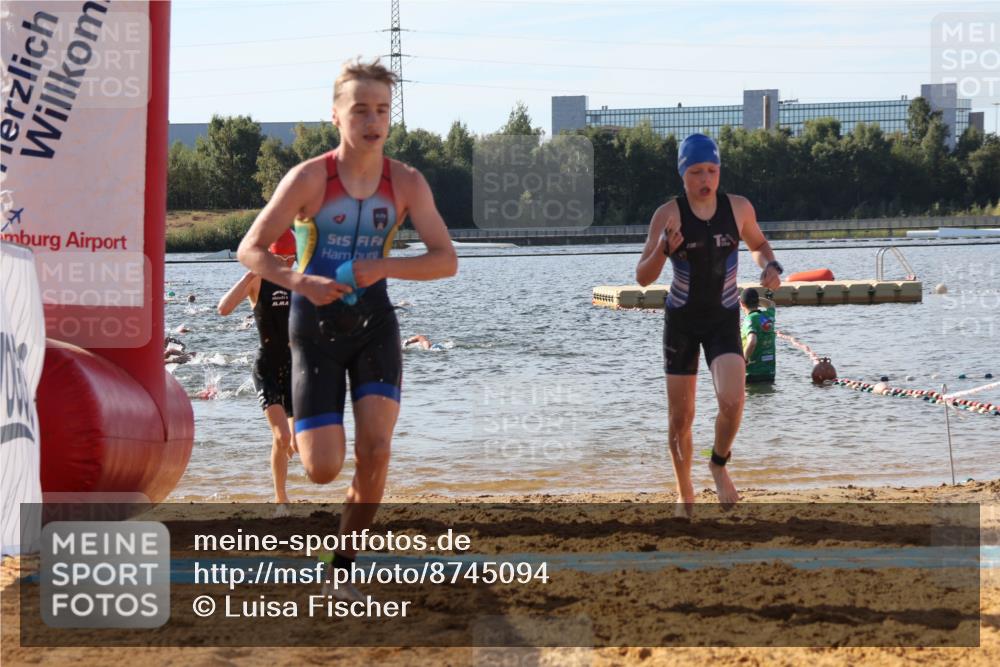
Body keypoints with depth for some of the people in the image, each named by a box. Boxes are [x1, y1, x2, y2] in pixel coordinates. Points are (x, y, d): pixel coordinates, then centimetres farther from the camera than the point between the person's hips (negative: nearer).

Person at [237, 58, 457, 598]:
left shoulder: (406, 183, -4)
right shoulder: (309, 178, -12)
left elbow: (446, 260, -4)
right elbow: (250, 250, -10)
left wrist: (385, 267, -21)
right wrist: (299, 281, -28)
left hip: (374, 323, 2)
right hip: (315, 329, -2)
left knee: (374, 451, -14)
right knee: (323, 470, -9)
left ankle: (343, 564, 7)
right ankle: (302, 431, 31)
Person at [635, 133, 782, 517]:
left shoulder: (739, 208, -6)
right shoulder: (668, 215, -14)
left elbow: (758, 244, 15)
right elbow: (643, 278, -15)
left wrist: (770, 267, -6)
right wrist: (663, 250, -34)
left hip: (724, 320, 1)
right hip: (681, 321, -1)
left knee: (732, 401, -21)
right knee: (680, 418, 4)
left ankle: (719, 464, 9)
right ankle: (685, 493, 27)